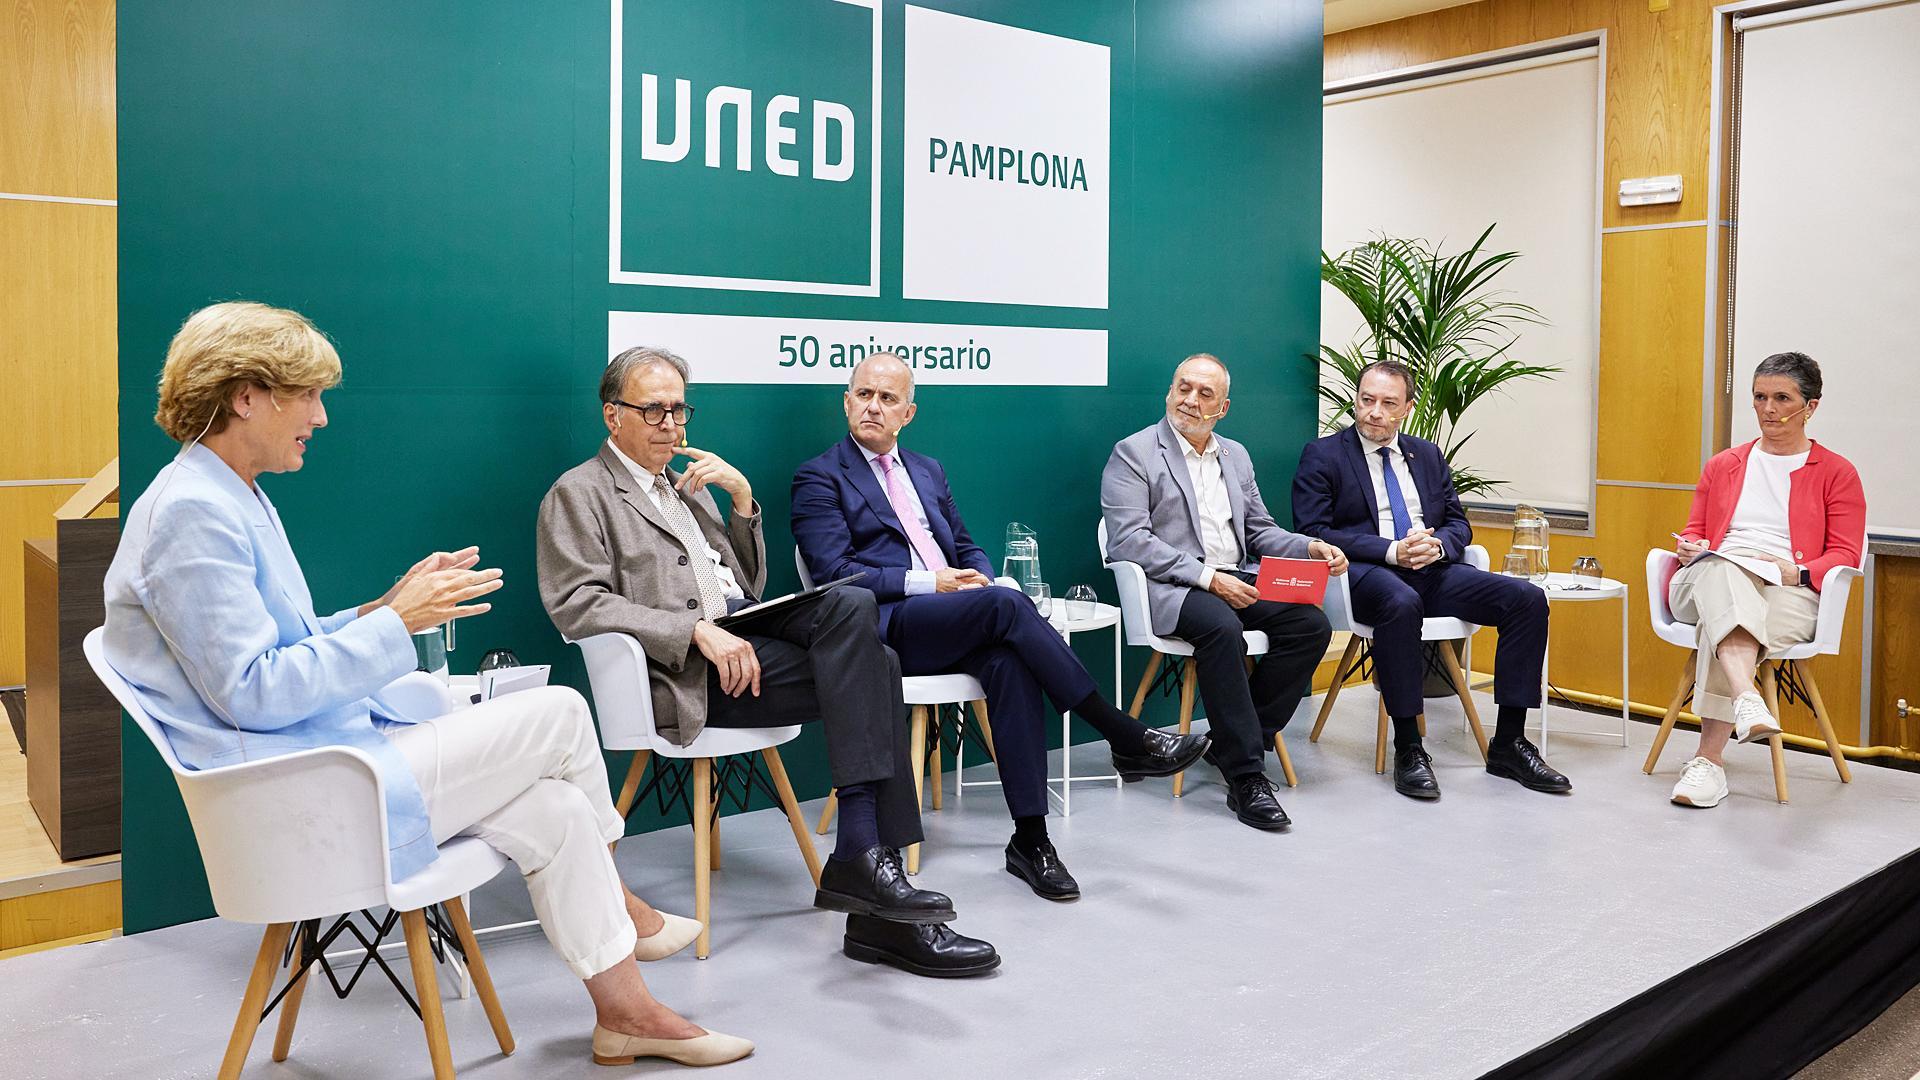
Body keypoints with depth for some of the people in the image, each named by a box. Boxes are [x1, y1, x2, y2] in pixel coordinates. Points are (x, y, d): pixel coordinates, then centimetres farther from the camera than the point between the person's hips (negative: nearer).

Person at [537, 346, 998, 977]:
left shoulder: (688, 485, 29)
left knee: (850, 604, -24)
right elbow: (577, 604, -10)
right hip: (685, 672, -7)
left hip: (745, 630, 7)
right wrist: (698, 630, -21)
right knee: (865, 671, -23)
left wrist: (742, 499, 9)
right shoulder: (578, 493, 6)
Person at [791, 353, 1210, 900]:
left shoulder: (928, 471, 25)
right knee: (1007, 605, -31)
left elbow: (968, 548, 26)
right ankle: (1127, 738, -27)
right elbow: (835, 573, -7)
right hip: (886, 628, -5)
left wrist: (977, 577, 1)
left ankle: (1030, 838, -27)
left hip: (955, 620, 5)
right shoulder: (819, 479, 5)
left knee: (1010, 662, -30)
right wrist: (926, 582, -14)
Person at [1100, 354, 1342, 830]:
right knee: (1222, 626, -36)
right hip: (1171, 586, -6)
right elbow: (1129, 540, -12)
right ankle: (1246, 774, -28)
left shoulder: (1236, 455, 20)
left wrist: (1311, 548, 2)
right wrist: (1207, 577, -19)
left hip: (1235, 579, 7)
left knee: (1311, 623, -17)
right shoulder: (1134, 453, -1)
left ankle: (1232, 741, -7)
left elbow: (1259, 530, 23)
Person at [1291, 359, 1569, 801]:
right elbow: (1312, 532, -7)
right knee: (1401, 604, -40)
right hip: (1366, 572, -6)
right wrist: (1391, 550, -17)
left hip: (1432, 570, 6)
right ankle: (1408, 748, -28)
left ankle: (1508, 743, -8)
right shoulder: (1322, 456, 4)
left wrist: (1437, 544, -7)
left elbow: (1459, 524, 19)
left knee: (1527, 598, -15)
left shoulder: (1427, 455, 21)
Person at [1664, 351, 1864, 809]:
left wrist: (1800, 572, -13)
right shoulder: (1722, 465, 26)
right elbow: (1694, 533, 25)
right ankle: (1746, 698, -59)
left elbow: (1845, 552, 8)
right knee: (1717, 567, -39)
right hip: (1708, 583, 2)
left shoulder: (1837, 473, 16)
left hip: (1789, 593, -2)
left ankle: (1709, 758, -39)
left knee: (1721, 618, -38)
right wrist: (1690, 547, 0)